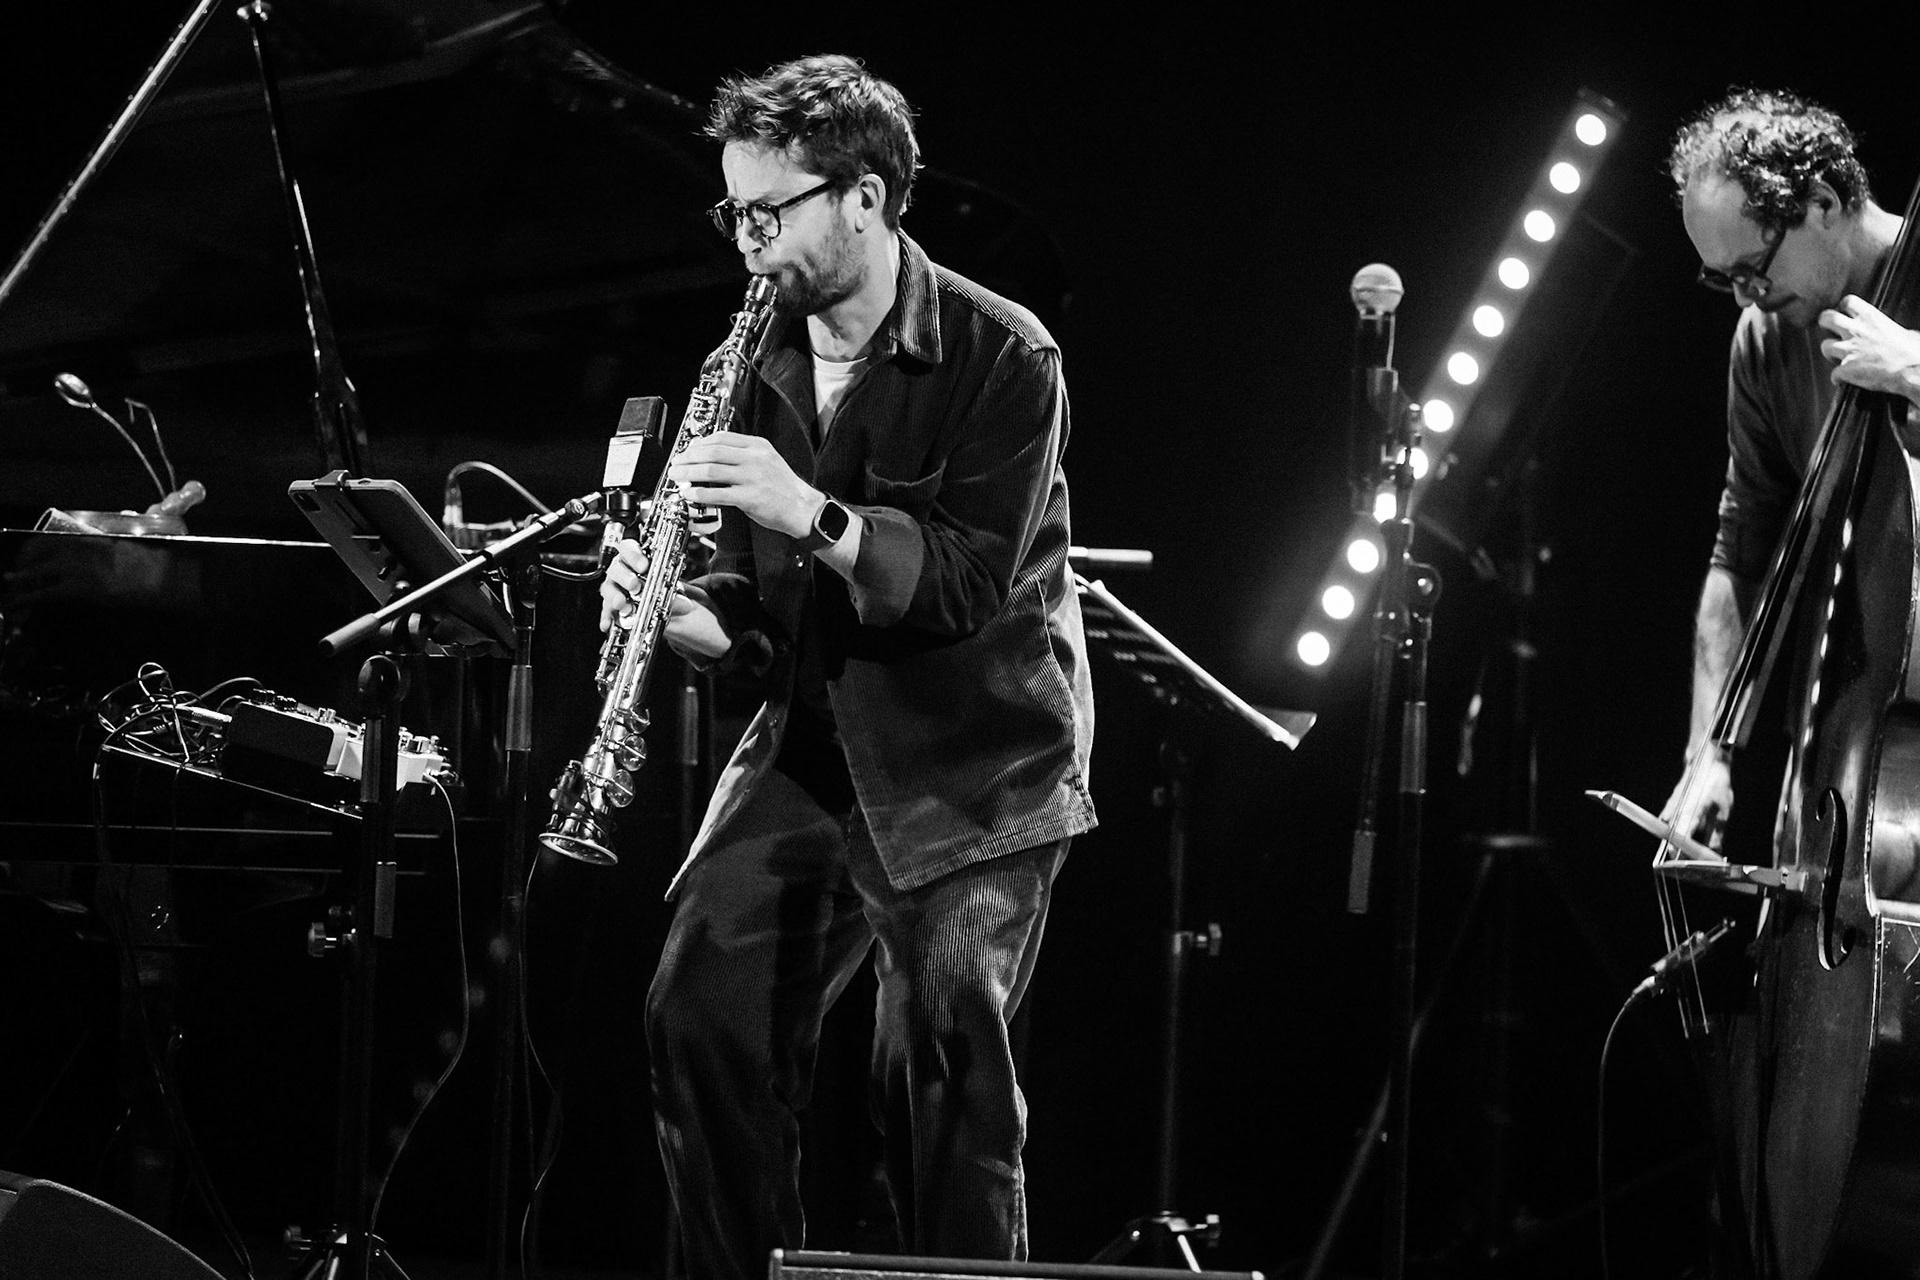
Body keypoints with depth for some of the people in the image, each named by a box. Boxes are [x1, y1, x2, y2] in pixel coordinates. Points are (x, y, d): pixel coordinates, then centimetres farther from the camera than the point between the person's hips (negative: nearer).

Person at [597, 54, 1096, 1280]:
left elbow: (969, 581, -20)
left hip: (975, 765, -6)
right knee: (702, 1005, -3)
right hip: (815, 748, 6)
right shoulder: (768, 364, 5)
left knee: (940, 1045, -19)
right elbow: (769, 612, 10)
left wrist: (809, 511, -31)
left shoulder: (1002, 356, -13)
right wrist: (690, 614, -12)